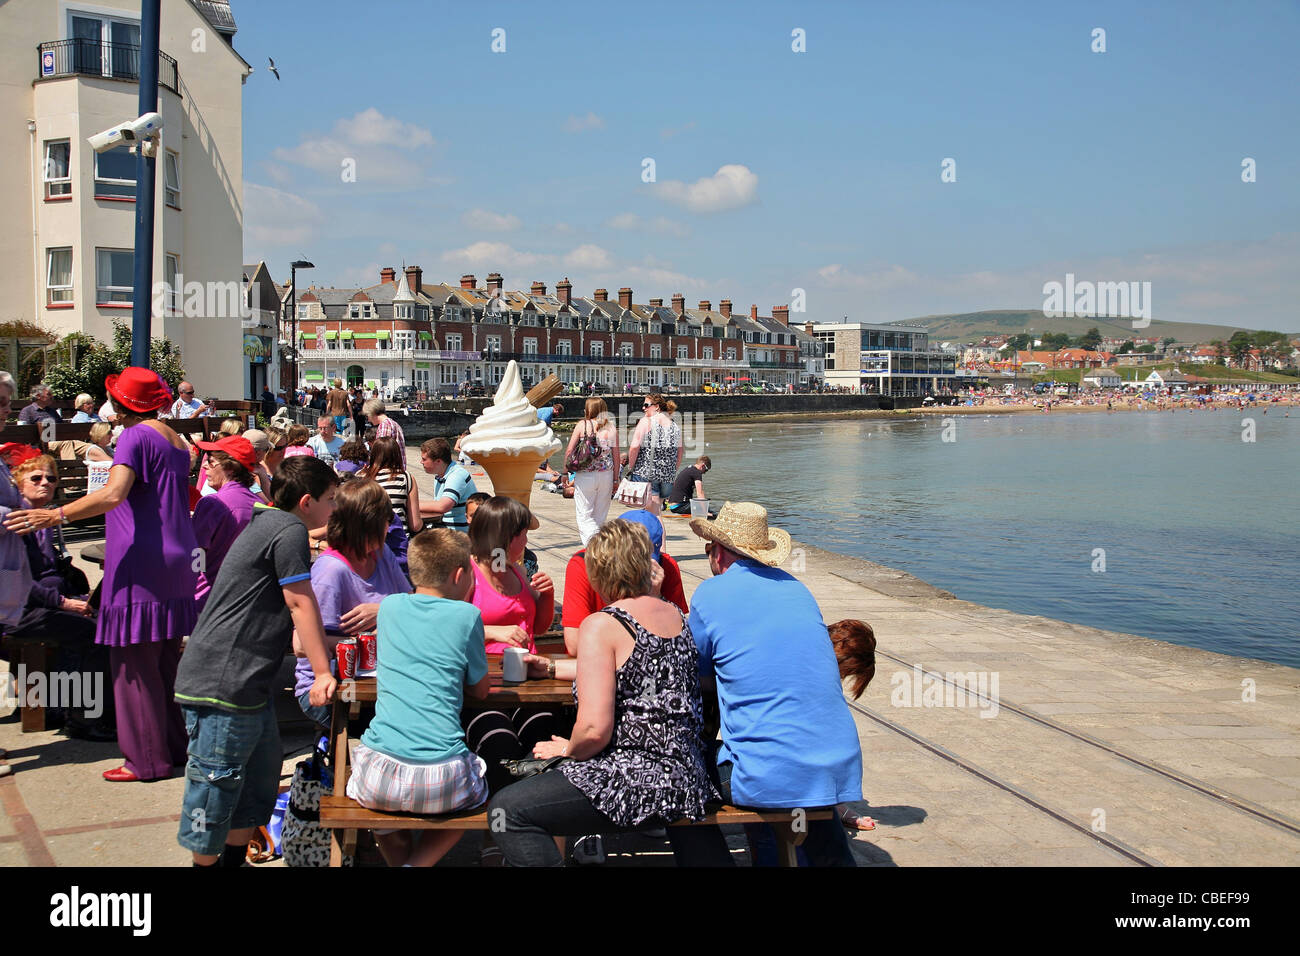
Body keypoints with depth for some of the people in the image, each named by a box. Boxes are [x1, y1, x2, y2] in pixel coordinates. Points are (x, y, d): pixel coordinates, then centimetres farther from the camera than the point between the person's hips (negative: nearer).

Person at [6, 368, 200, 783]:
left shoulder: (136, 436, -11)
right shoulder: (175, 440, 14)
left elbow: (113, 494, -26)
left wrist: (56, 515, -27)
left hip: (141, 565, -9)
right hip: (177, 562, 9)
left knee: (135, 663, -1)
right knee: (166, 661, 15)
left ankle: (147, 759, 4)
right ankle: (175, 745, 22)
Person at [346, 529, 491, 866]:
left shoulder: (390, 606, 11)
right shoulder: (466, 615, 2)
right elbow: (481, 690, 13)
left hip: (379, 777, 2)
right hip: (442, 781, -2)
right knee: (476, 789, 31)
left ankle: (399, 859, 17)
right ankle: (420, 863, 6)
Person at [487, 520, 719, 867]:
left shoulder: (602, 625, -13)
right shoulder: (677, 616, 9)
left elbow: (595, 730, -20)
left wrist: (567, 749, 1)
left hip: (638, 781, -9)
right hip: (689, 779, 9)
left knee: (507, 810, -9)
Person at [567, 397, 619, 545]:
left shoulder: (582, 425, -3)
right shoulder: (612, 428, 3)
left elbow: (569, 451, -4)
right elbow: (616, 455, 6)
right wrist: (615, 479, 14)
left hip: (585, 475, -3)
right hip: (606, 475, 3)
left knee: (584, 515, 0)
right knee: (600, 516, 14)